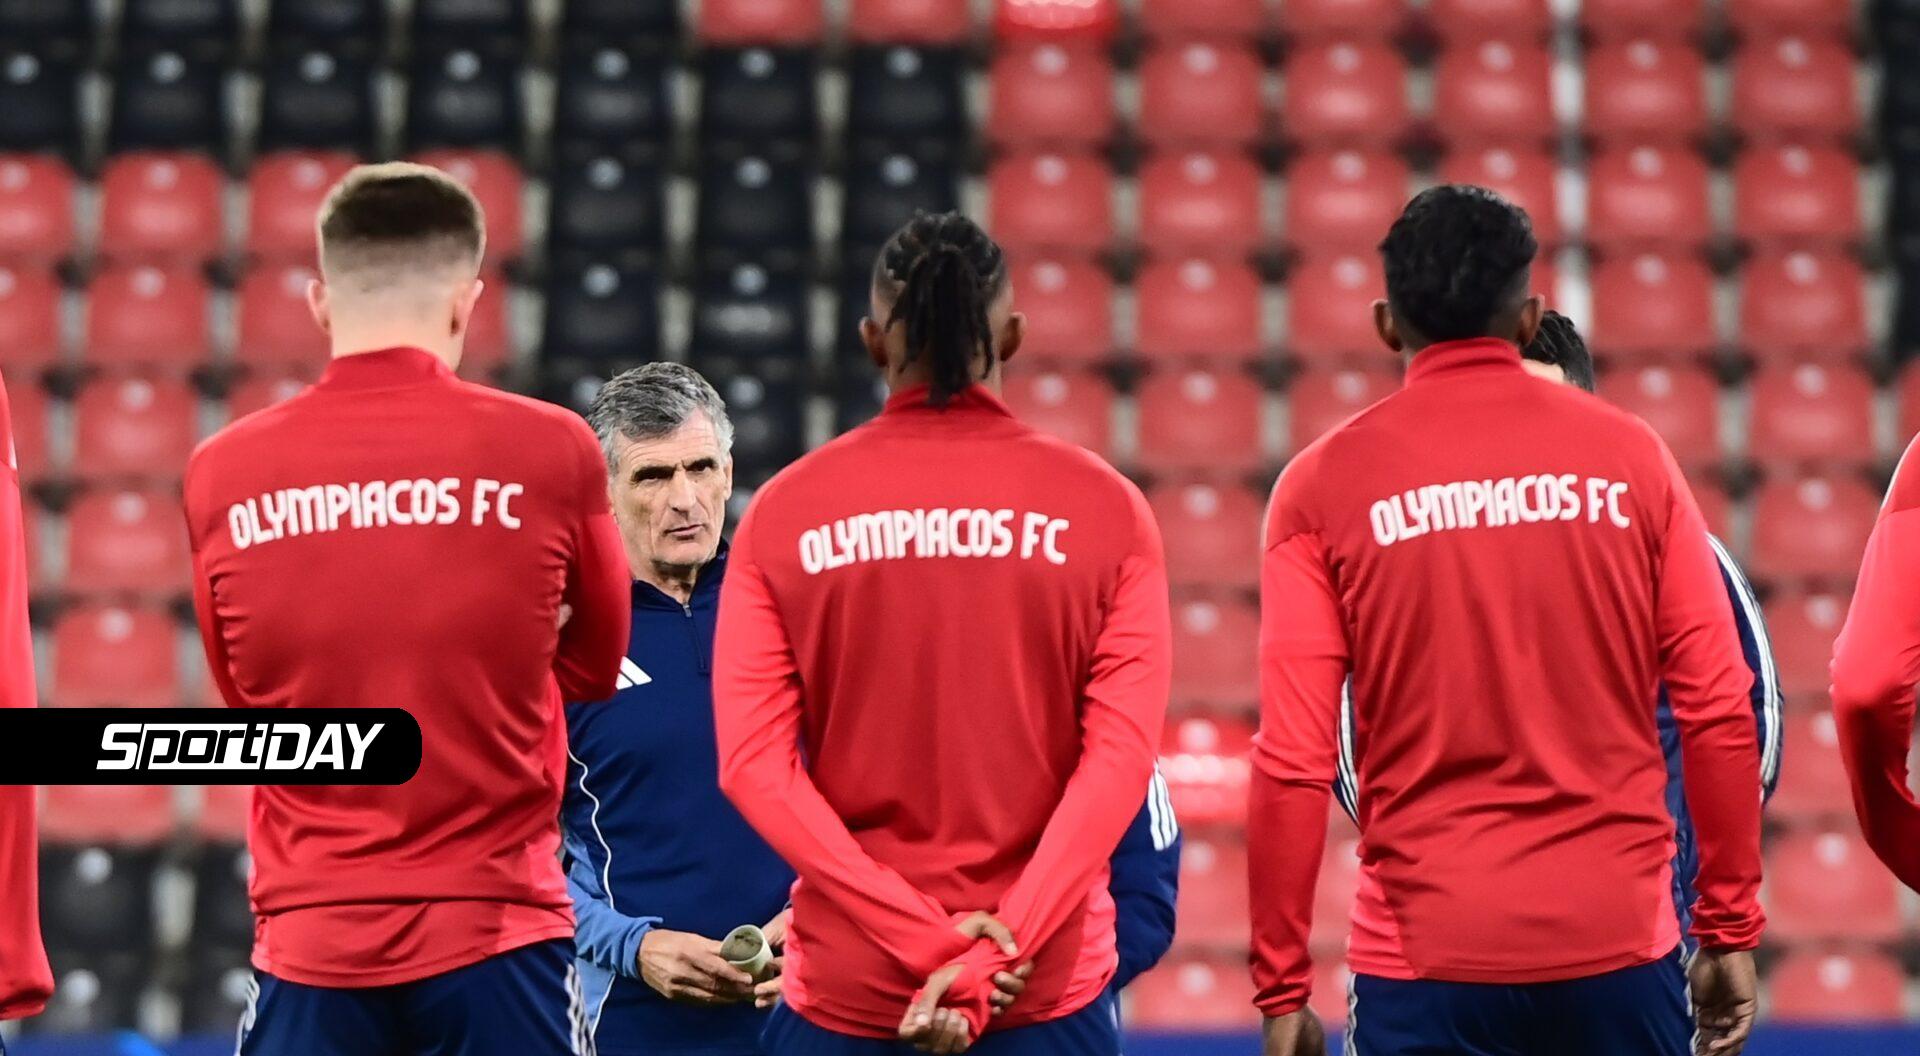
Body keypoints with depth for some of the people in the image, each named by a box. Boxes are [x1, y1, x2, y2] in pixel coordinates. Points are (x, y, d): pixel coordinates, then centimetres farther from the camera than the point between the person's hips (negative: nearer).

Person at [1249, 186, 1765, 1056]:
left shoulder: (1326, 484, -2)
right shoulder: (1630, 457, 3)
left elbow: (1294, 762, -5)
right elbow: (1721, 714, 1)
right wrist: (1732, 931, 10)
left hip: (1427, 964, -1)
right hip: (1617, 950, 1)